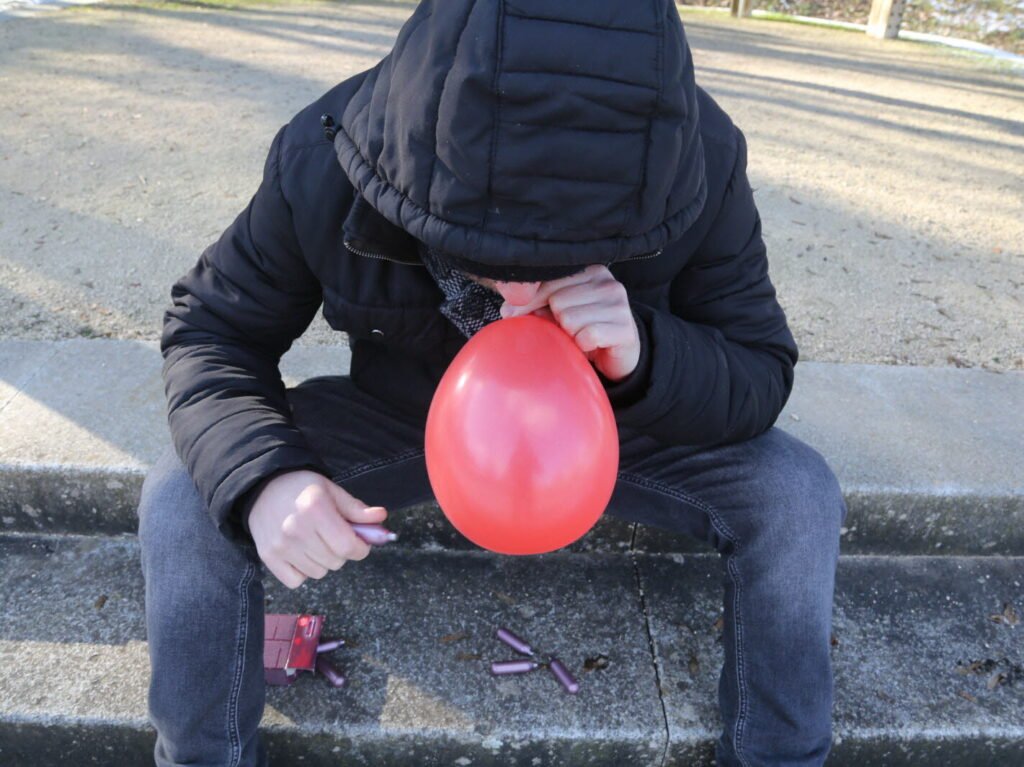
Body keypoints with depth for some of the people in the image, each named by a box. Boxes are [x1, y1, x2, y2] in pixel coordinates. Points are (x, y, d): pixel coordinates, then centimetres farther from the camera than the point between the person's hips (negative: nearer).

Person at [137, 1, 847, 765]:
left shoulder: (703, 166, -27)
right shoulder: (322, 162, -27)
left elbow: (761, 376, -17)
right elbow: (211, 332, -14)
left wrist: (645, 361, -41)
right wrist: (261, 474, -35)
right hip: (395, 414, 1)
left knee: (799, 495, -19)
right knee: (185, 496, -19)